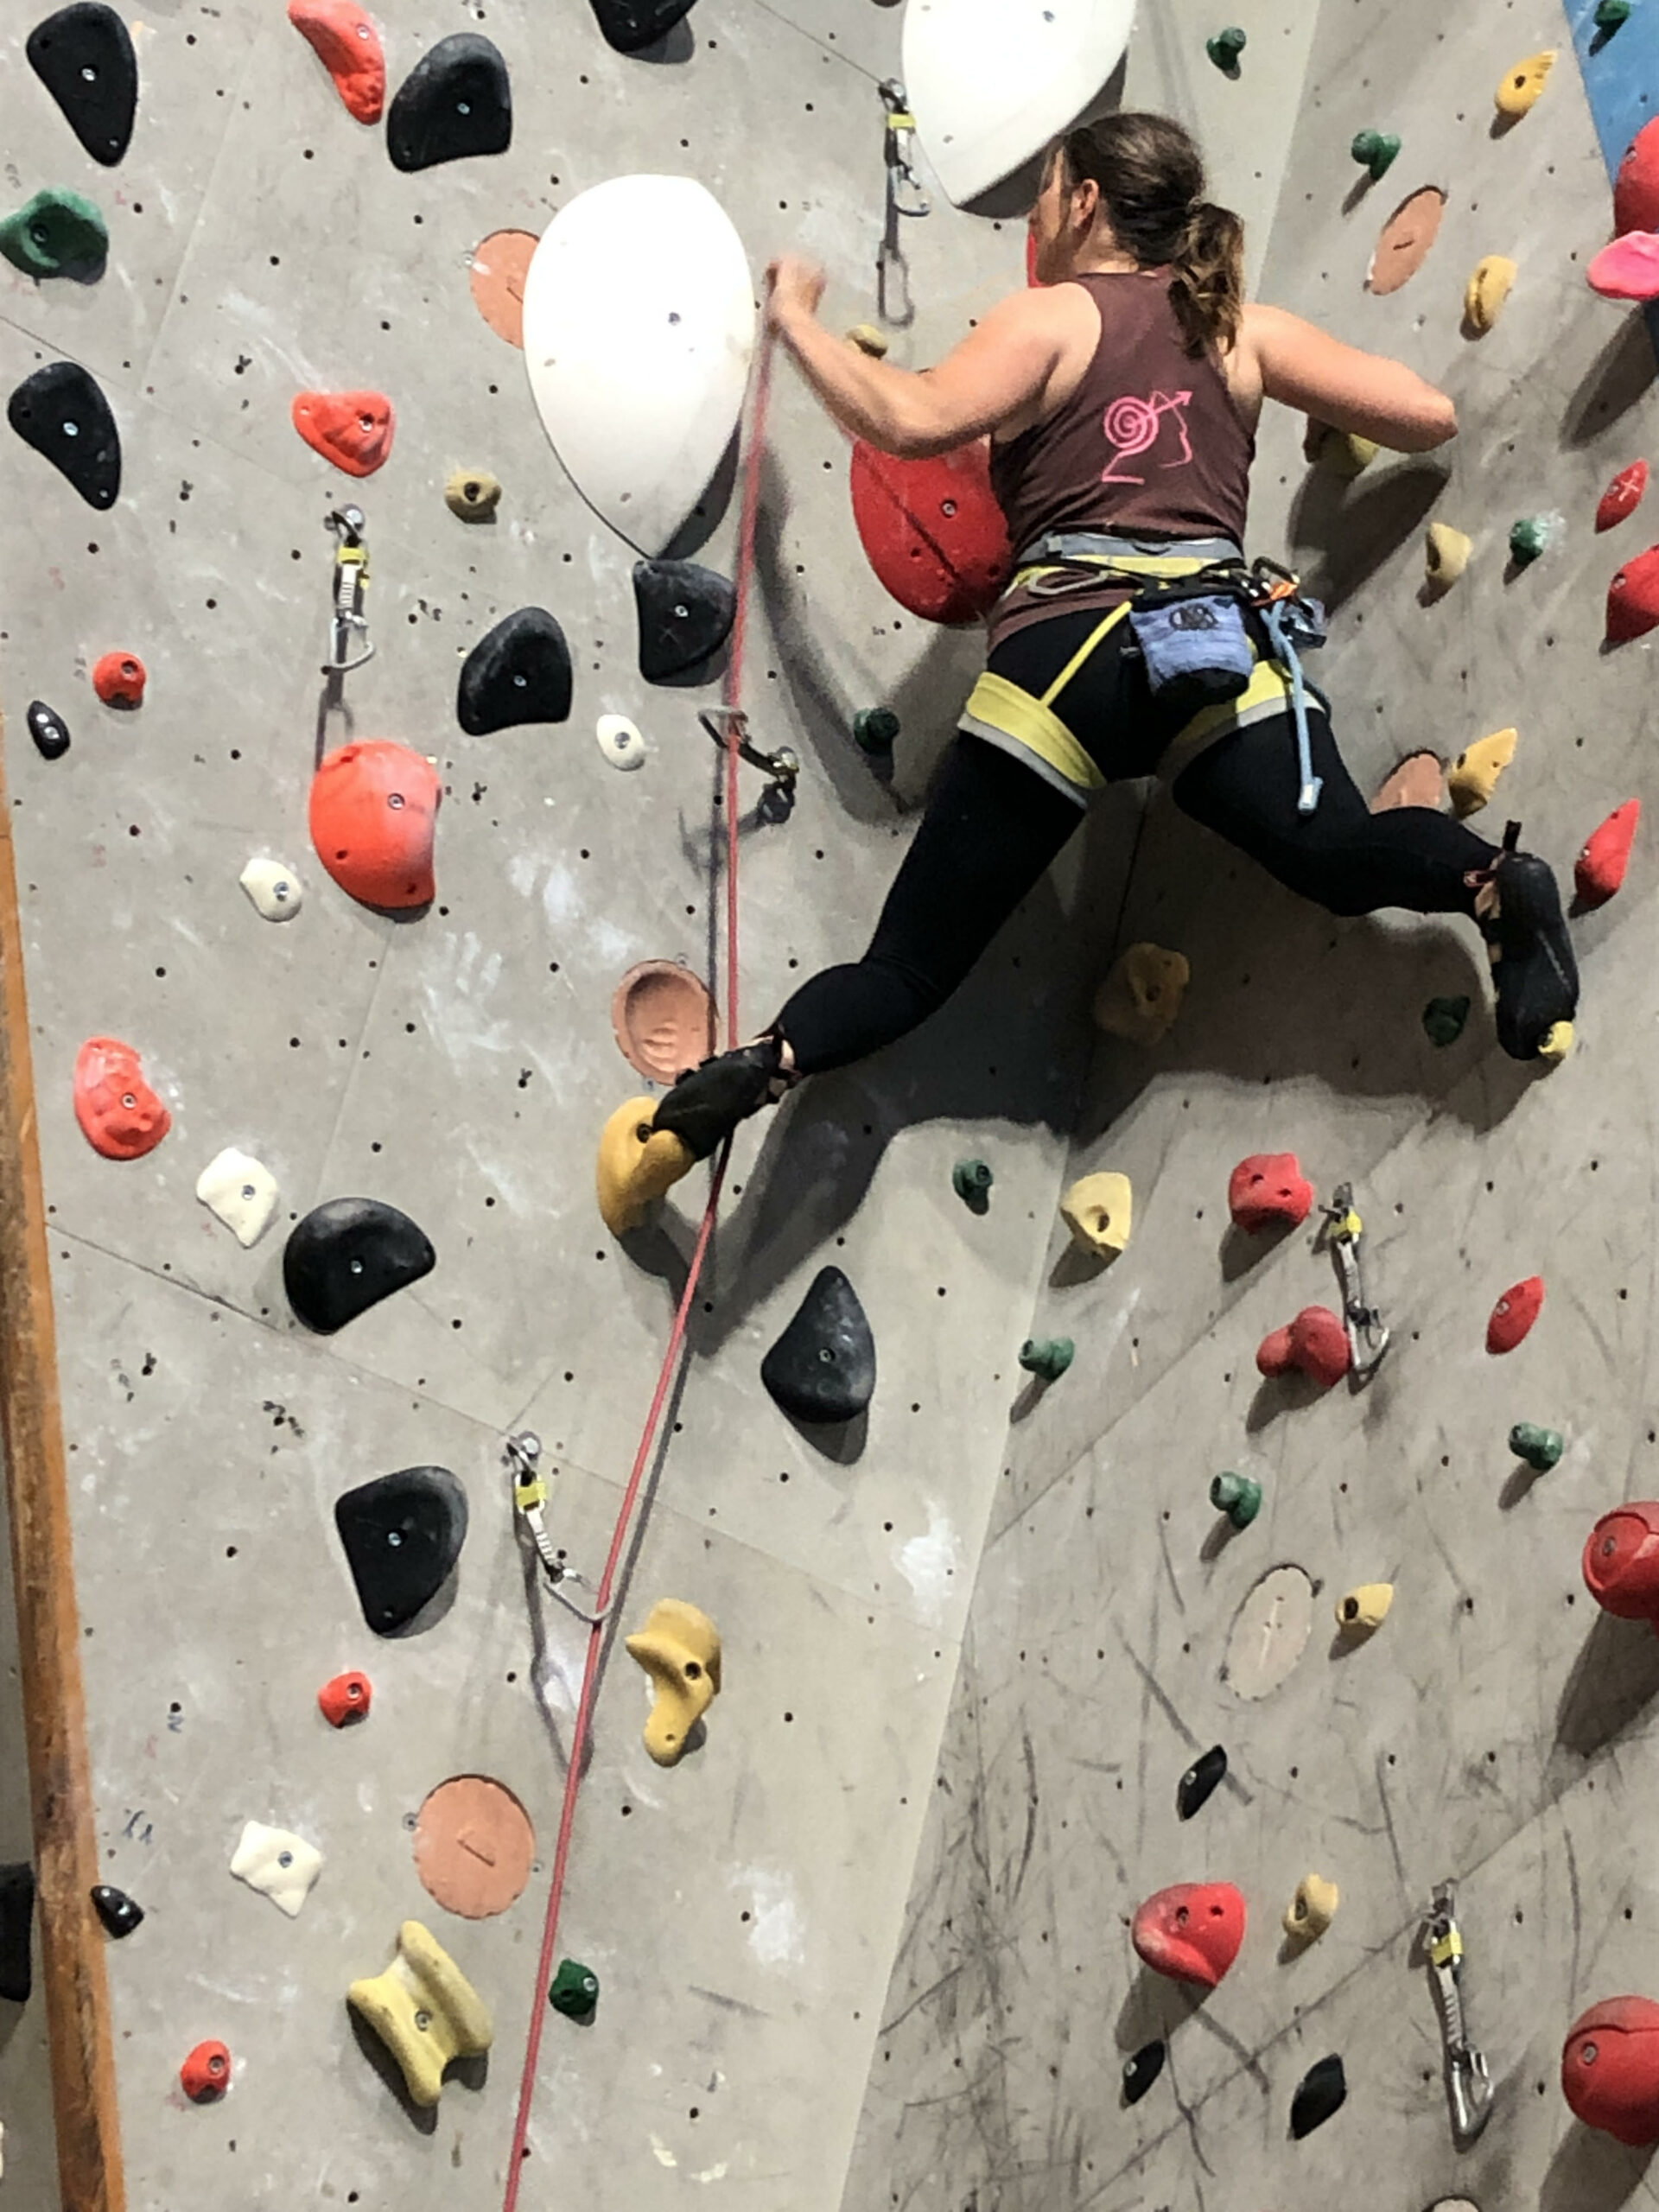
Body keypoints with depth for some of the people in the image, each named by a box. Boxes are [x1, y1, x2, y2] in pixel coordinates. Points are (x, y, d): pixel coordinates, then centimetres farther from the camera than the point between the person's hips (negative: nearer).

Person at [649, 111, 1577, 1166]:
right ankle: (1495, 879, -39)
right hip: (1223, 643, 3)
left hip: (1066, 653, -3)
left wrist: (796, 318, 5)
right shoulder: (1244, 327, 18)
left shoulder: (1052, 319, 7)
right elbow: (1431, 415, 17)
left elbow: (909, 419, -10)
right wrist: (1336, 410, 38)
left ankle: (771, 1063, -27)